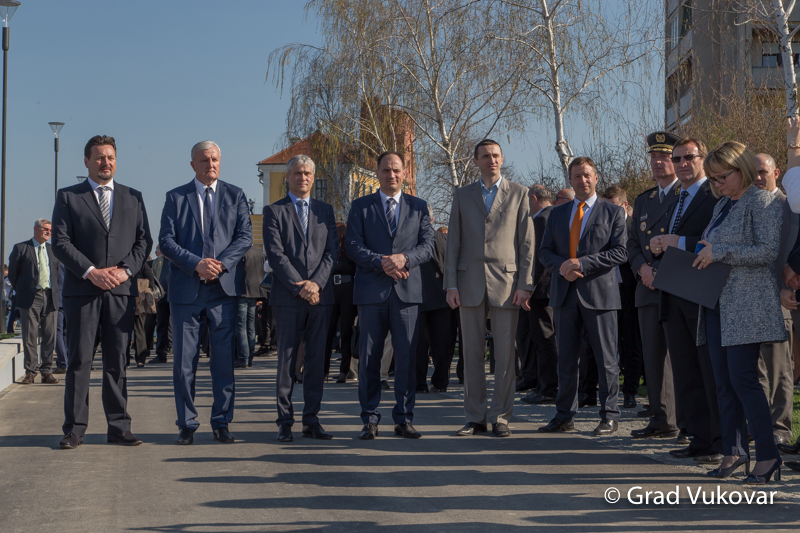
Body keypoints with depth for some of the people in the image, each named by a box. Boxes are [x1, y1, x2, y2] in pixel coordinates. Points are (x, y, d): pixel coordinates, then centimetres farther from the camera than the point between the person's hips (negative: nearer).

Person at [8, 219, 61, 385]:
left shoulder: (53, 249, 15)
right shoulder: (21, 248, 4)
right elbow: (12, 273, 8)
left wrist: (54, 292, 14)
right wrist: (21, 291, 8)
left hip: (50, 297, 3)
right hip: (30, 297, -3)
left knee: (49, 336, 1)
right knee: (30, 336, -4)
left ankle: (47, 372, 8)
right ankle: (30, 372, 3)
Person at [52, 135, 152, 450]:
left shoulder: (133, 198, 15)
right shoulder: (68, 197, 8)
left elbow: (144, 240, 10)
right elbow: (60, 242, -1)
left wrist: (125, 270, -7)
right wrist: (90, 271, -12)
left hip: (121, 291, 2)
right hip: (82, 291, -2)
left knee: (117, 361, 4)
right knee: (79, 361, -2)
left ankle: (118, 428, 8)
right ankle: (74, 429, 3)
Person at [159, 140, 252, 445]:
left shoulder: (235, 196, 11)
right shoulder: (176, 197, 8)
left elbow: (245, 236, 3)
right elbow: (166, 241, 0)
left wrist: (221, 264, -12)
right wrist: (196, 264, -14)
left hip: (224, 287, 1)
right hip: (186, 289, 0)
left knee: (224, 358, 1)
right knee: (184, 360, 1)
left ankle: (221, 423, 11)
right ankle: (187, 424, 11)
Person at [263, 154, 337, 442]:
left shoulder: (325, 210, 15)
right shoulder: (274, 211, 5)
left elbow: (332, 251, 7)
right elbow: (275, 254, -4)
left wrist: (316, 283, -8)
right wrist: (299, 287, -12)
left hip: (321, 295, 3)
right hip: (287, 296, -3)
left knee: (316, 359, 4)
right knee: (287, 359, -1)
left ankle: (312, 421, 9)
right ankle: (285, 422, 3)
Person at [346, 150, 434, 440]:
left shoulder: (418, 207, 13)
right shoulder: (361, 206, 9)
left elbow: (428, 244, 5)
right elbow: (353, 245, 0)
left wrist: (404, 258, -14)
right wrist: (381, 263, -14)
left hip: (407, 290, 1)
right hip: (371, 291, -1)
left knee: (407, 357, 1)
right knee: (369, 358, 1)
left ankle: (404, 419, 9)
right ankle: (370, 419, 9)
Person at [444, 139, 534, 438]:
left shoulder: (518, 194, 7)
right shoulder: (463, 196, 12)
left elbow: (527, 242, 3)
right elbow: (454, 242, 9)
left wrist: (525, 285, -5)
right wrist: (451, 285, 0)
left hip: (506, 282, -2)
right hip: (470, 282, 2)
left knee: (505, 354, -1)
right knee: (472, 353, 4)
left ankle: (500, 417, 7)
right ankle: (475, 417, 11)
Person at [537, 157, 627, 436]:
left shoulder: (613, 212, 4)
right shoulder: (557, 214, 15)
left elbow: (620, 252, -6)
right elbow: (544, 252, 12)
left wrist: (582, 263, -16)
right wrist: (562, 267, -10)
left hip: (599, 292, -4)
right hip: (565, 293, 4)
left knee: (606, 358, -1)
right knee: (566, 358, 7)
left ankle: (609, 416, 6)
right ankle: (564, 416, 14)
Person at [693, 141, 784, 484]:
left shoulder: (763, 202, -6)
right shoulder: (722, 205, 19)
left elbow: (768, 251, -16)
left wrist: (719, 253, -15)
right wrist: (704, 253, 7)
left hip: (748, 304, -8)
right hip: (718, 304, 8)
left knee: (743, 378, -12)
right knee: (723, 382, 6)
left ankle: (768, 454, -5)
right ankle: (734, 452, 12)